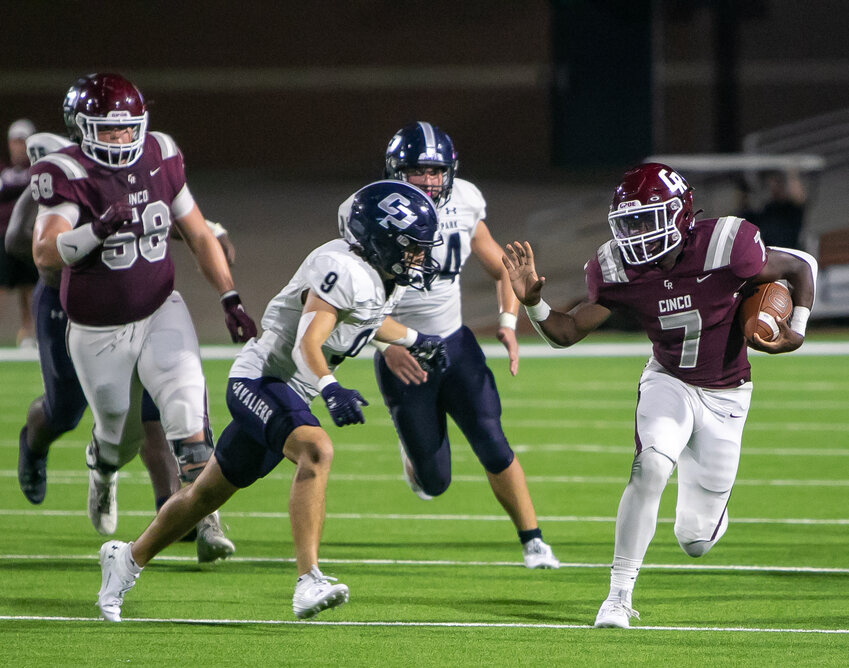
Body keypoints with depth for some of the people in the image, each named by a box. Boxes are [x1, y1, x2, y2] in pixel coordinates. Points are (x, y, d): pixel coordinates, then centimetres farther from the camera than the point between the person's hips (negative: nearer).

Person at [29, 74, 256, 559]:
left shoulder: (160, 160, -4)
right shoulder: (68, 176, -18)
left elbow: (199, 234, 8)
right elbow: (45, 254, -32)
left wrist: (231, 299, 6)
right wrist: (97, 231, -49)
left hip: (160, 312, 2)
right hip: (98, 332, -2)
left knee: (188, 406, -19)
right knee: (121, 435, 12)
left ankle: (205, 517, -16)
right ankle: (103, 471, 48)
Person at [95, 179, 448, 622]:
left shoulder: (386, 278, 6)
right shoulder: (345, 270, -24)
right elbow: (307, 344, -32)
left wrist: (412, 340, 36)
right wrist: (331, 390, -46)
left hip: (286, 392, 10)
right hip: (262, 378, -10)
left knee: (210, 492, 19)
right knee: (315, 451, -34)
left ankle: (127, 559, 36)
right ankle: (309, 581, -42)